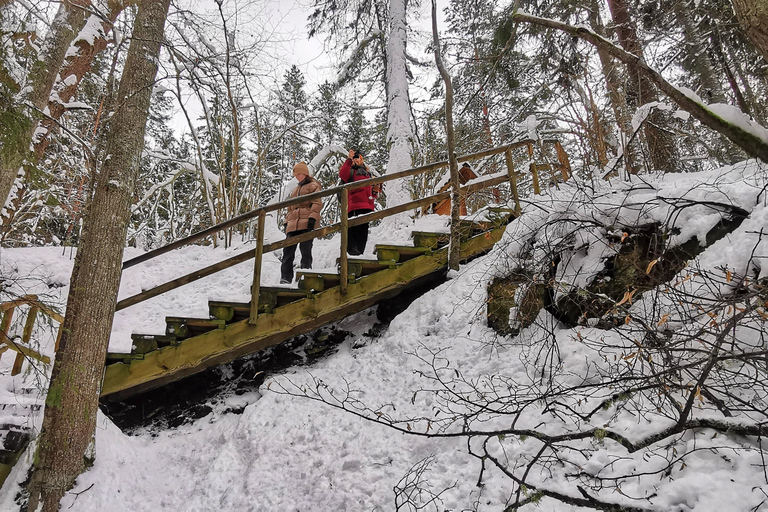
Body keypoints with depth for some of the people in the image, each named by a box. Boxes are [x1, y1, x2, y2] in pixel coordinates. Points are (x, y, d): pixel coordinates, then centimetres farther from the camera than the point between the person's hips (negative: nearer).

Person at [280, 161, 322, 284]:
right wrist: (287, 221, 22)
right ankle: (285, 278, -3)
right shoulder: (296, 189, 31)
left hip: (306, 223, -7)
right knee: (288, 250, -2)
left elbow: (317, 203, -6)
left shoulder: (313, 186, 6)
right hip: (293, 225, 7)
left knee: (305, 250, -10)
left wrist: (312, 218, -18)